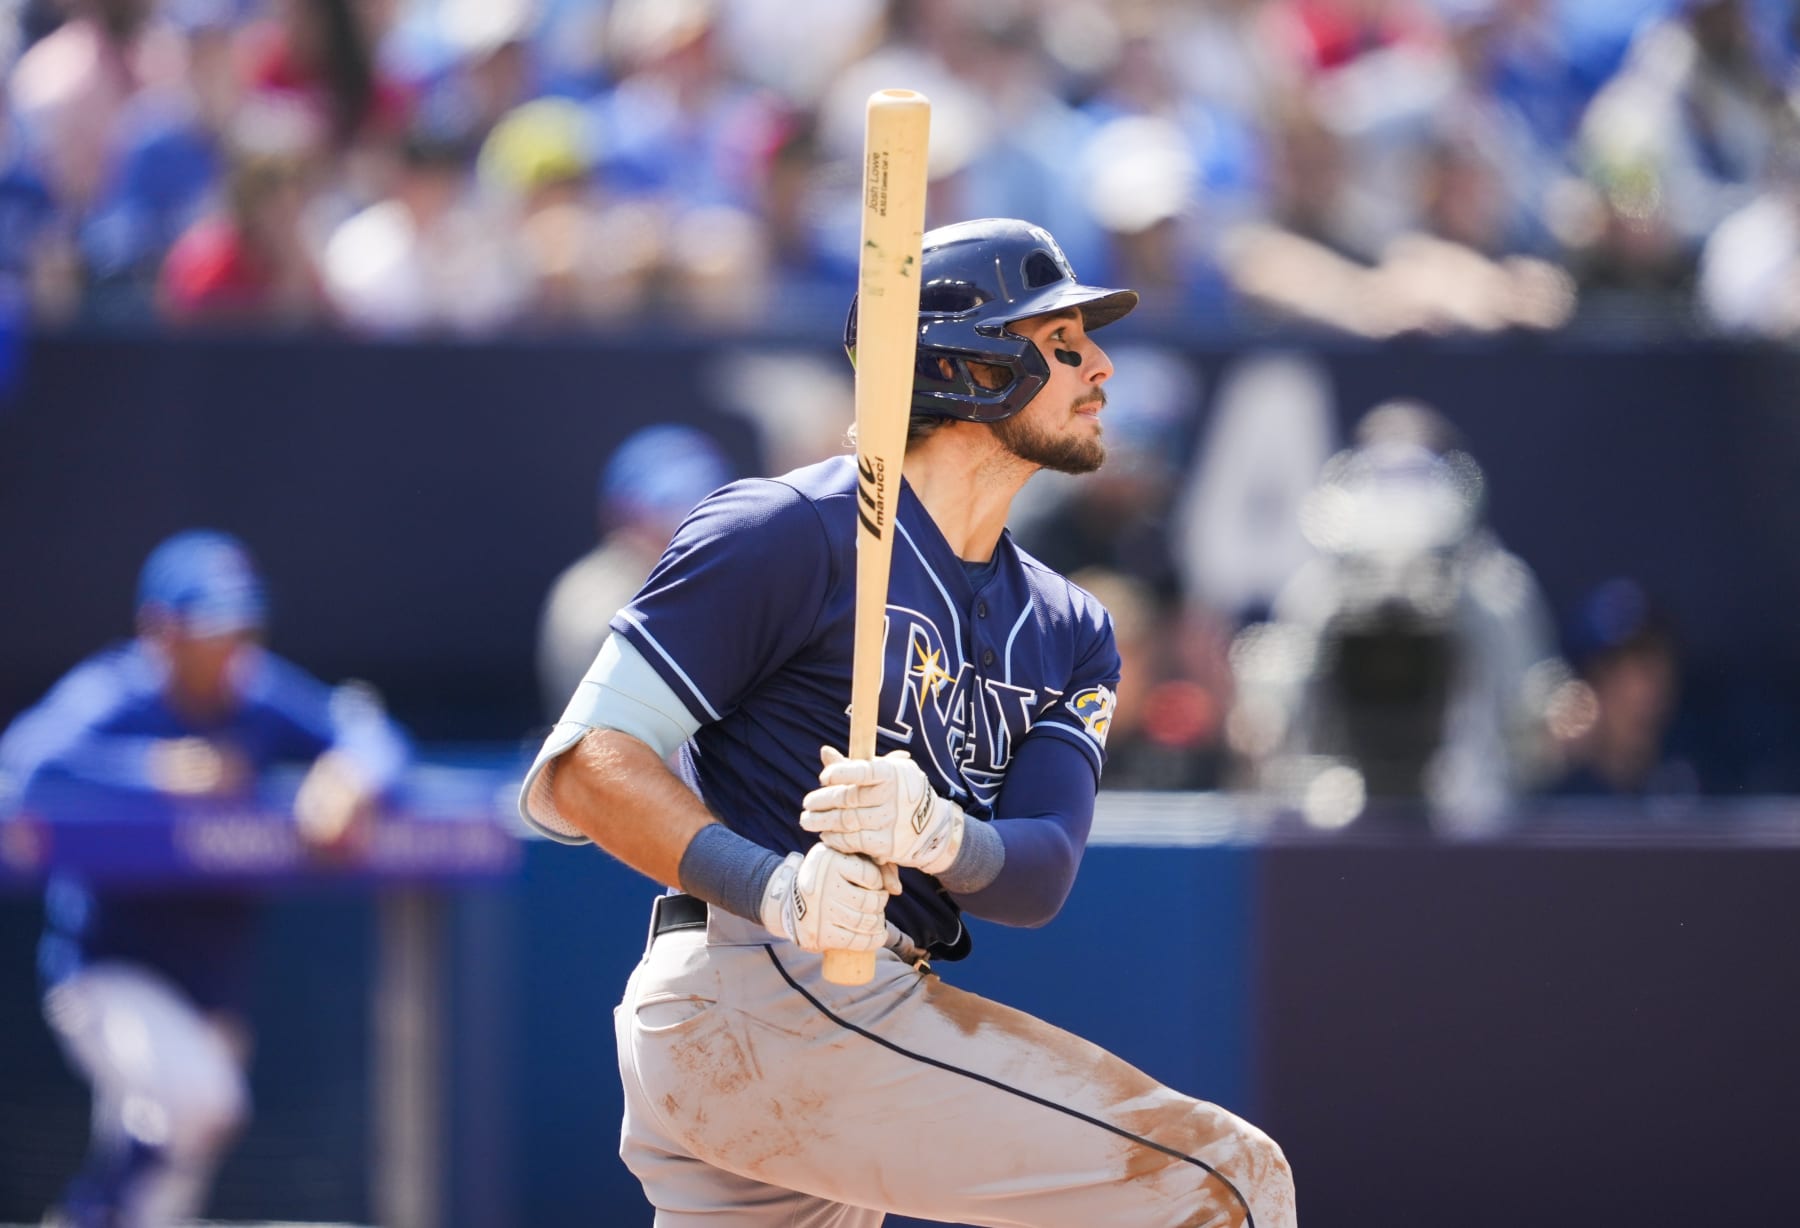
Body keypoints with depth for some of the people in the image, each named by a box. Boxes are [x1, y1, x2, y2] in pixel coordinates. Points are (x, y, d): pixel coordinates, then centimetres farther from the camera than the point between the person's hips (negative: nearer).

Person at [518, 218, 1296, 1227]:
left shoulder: (1068, 632, 19)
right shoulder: (793, 532, -4)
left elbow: (1039, 878, 2)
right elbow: (578, 771, -10)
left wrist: (939, 833, -23)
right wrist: (771, 885, -27)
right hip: (760, 998, -9)